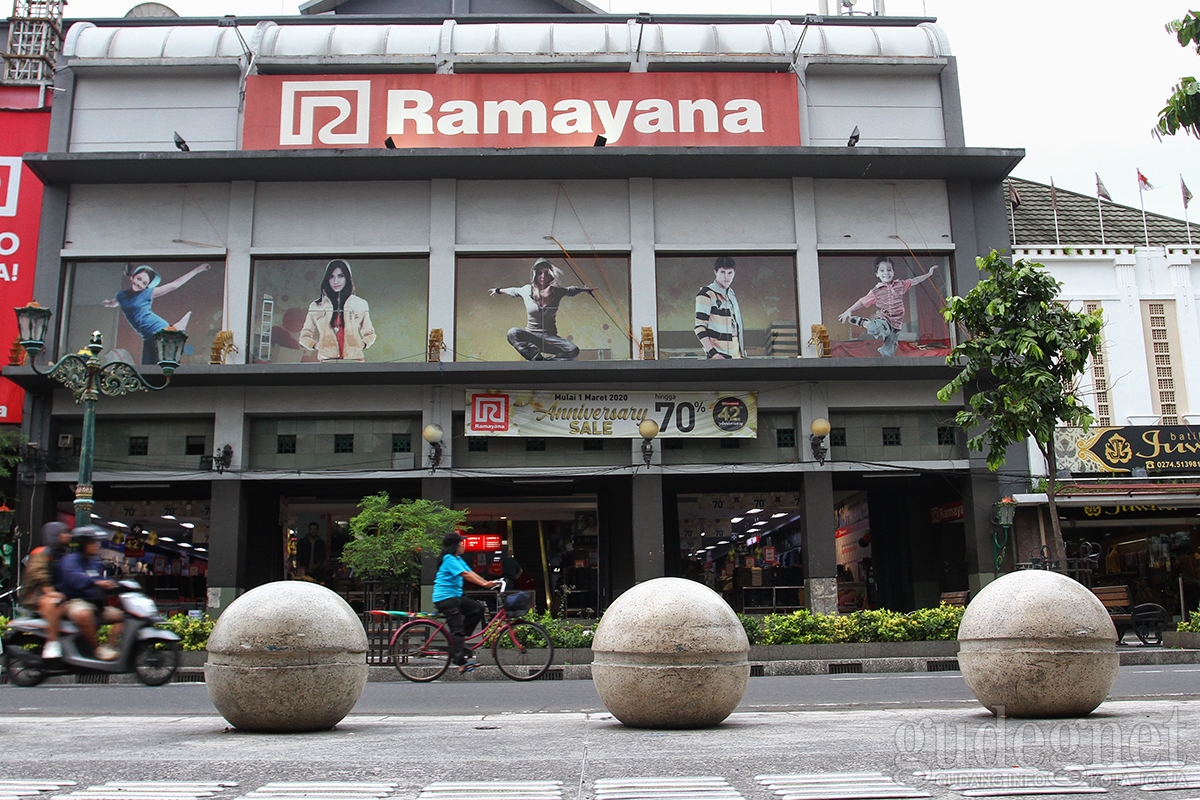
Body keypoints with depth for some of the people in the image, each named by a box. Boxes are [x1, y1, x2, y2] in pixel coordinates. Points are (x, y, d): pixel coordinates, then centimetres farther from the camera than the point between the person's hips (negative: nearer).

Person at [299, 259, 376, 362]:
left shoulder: (360, 305, 12)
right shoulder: (316, 306, 13)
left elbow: (369, 334, 23)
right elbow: (305, 336, 21)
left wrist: (362, 345, 4)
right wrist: (316, 346, 4)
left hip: (354, 359, 0)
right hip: (327, 361, 0)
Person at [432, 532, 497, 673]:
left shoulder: (457, 559, 17)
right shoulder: (449, 559, -14)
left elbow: (471, 572, 10)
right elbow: (465, 574, -22)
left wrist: (488, 582, 0)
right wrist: (484, 584, -25)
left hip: (455, 596, 9)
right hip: (445, 598, -9)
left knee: (478, 608, 0)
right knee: (457, 629, -11)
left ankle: (459, 639, 4)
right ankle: (461, 662, -12)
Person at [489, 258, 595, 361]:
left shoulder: (558, 292, -1)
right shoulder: (527, 290, -1)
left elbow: (572, 290, 21)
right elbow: (513, 291, 21)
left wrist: (587, 290, 30)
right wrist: (498, 290, 36)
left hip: (550, 337, 1)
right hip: (530, 337, 0)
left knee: (573, 350, -28)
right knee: (513, 333, -35)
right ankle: (538, 359, -26)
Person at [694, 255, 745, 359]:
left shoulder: (731, 295, 17)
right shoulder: (706, 294, -6)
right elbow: (699, 328, -12)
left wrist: (742, 353, 15)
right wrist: (714, 353, -19)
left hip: (736, 356, 7)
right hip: (718, 356, -7)